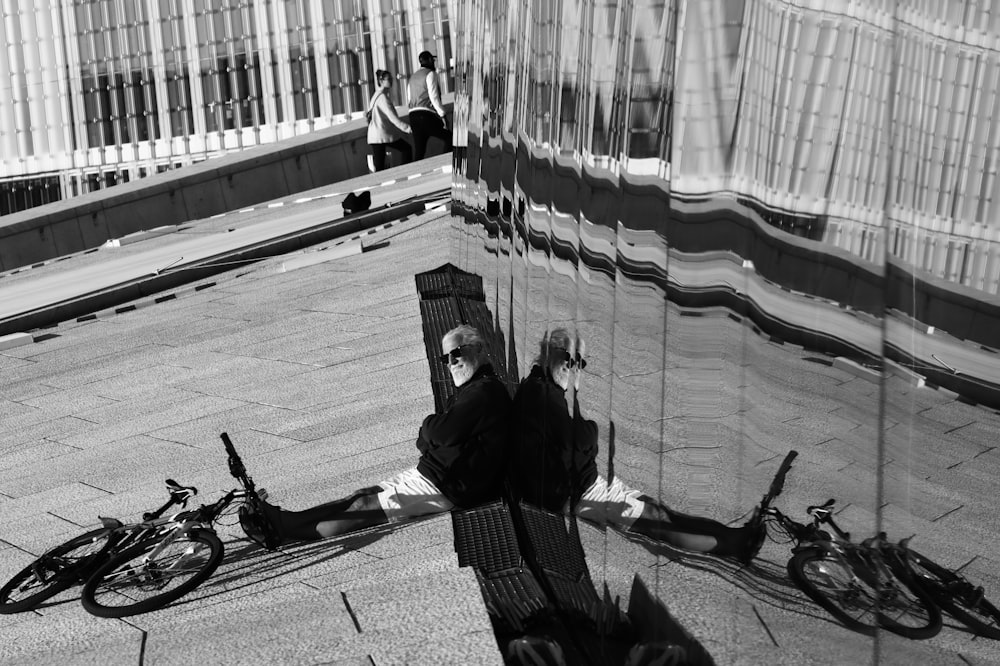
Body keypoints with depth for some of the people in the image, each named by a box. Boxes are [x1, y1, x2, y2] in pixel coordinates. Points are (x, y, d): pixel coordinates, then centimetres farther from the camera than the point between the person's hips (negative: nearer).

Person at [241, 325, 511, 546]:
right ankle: (285, 520, -2)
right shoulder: (471, 388, 19)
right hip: (431, 473, 10)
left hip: (449, 487, -10)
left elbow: (444, 432, -25)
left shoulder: (486, 391, -17)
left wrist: (429, 426, -3)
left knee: (365, 507, -11)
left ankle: (285, 530, -10)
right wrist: (431, 432, -3)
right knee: (363, 495, 2)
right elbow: (427, 441, 20)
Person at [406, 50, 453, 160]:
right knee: (449, 138, 1)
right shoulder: (430, 73, -1)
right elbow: (433, 96, -12)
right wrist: (443, 114, -13)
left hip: (413, 115, 8)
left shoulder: (412, 77, 23)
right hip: (427, 116, -8)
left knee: (418, 151, 4)